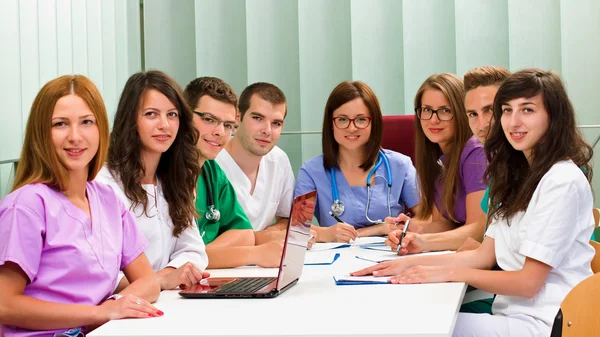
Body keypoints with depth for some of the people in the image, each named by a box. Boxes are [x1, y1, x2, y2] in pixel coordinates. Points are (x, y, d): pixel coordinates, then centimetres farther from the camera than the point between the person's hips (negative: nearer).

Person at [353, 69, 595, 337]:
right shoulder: (519, 176, 15)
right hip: (514, 311, 8)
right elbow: (484, 256, 11)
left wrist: (449, 273, -12)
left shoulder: (563, 182, -15)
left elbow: (529, 281, -16)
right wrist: (410, 263, 2)